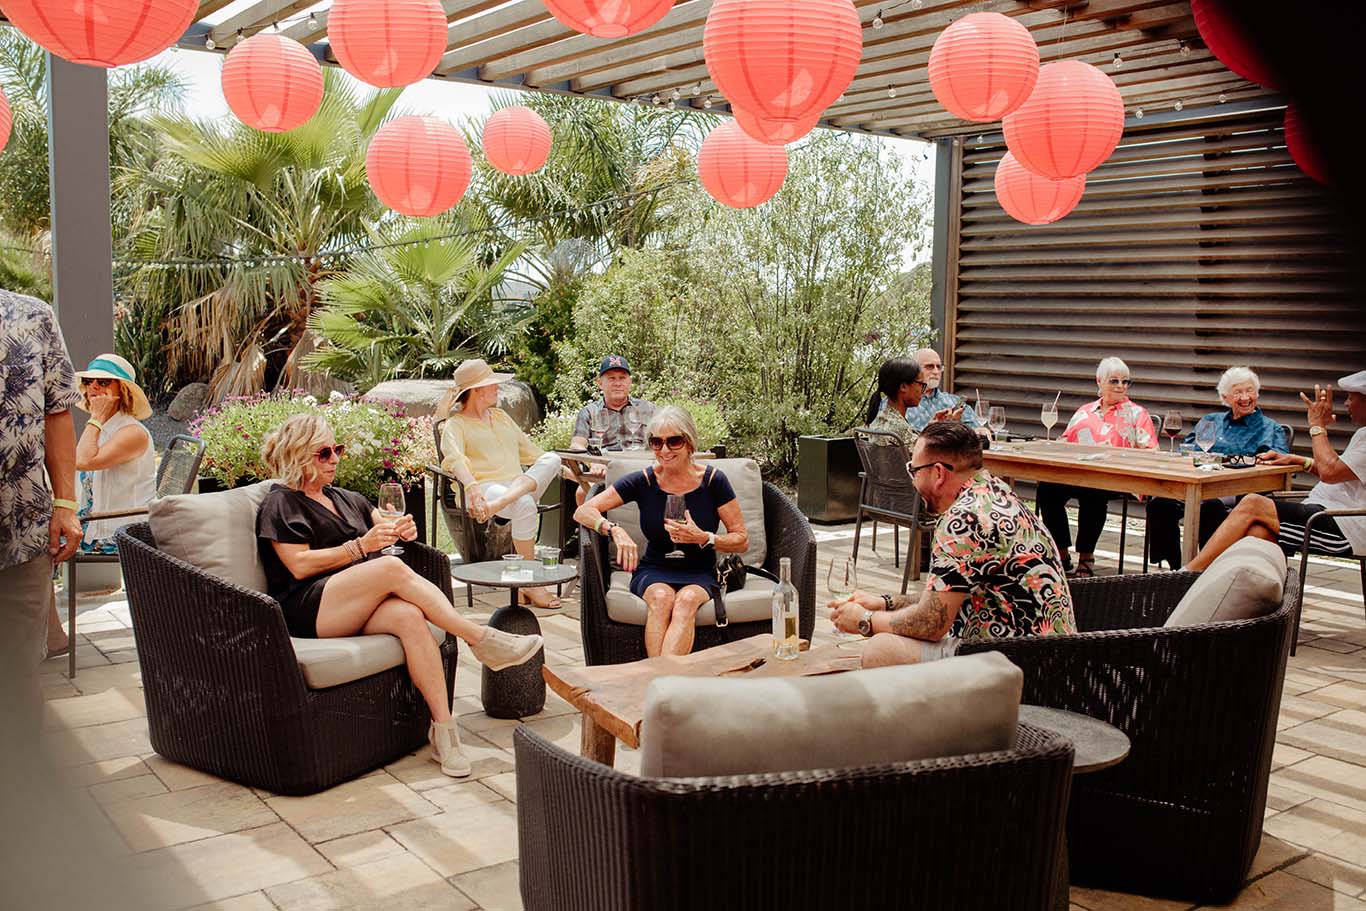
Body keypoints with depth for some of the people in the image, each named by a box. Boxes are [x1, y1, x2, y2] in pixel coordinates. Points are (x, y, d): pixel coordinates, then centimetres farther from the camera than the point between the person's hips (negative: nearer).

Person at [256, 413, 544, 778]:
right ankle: (481, 639, -30)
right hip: (307, 610, -6)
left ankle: (443, 727, -37)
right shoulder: (279, 505, 6)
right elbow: (299, 565, -6)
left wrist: (401, 528, 3)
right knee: (392, 568, -32)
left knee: (410, 617, -31)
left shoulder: (346, 499, 29)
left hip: (359, 608, 6)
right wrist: (361, 546, -13)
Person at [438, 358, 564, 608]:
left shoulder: (501, 416, 29)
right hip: (484, 488, -5)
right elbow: (454, 458, -12)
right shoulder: (455, 425, 9)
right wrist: (472, 487, -34)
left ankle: (500, 503, -44)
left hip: (521, 485, 6)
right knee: (525, 505, -37)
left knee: (552, 458, -23)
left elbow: (529, 450, 30)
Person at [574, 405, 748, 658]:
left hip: (699, 573, -1)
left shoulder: (712, 480, -3)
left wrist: (703, 538, -18)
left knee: (687, 599, -35)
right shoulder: (644, 481, -2)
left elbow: (742, 540, 0)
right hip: (653, 571, 1)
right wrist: (615, 530, -24)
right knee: (661, 597, -34)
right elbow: (583, 512, -4)